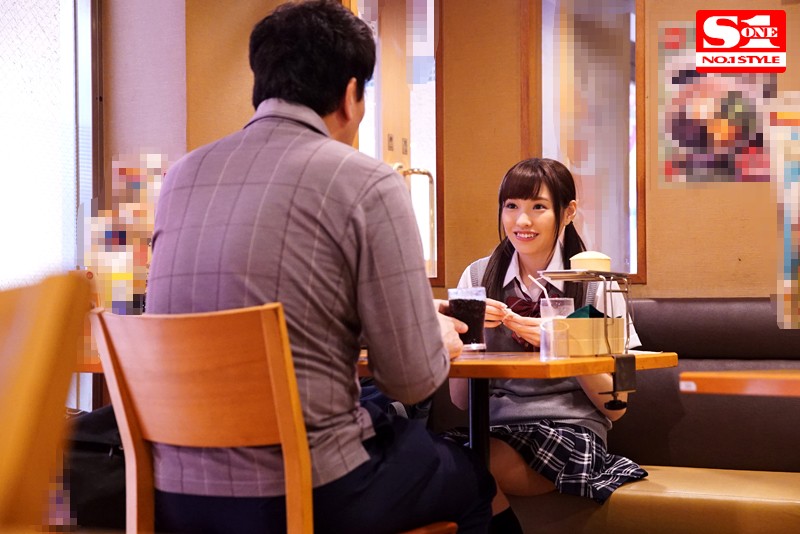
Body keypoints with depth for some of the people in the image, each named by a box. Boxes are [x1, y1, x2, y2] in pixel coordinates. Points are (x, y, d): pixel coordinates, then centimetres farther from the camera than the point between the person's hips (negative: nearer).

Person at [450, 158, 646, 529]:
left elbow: (615, 406, 3)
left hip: (571, 429, -3)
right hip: (494, 425, 3)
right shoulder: (478, 277, 10)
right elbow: (460, 400, 9)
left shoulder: (593, 285, 4)